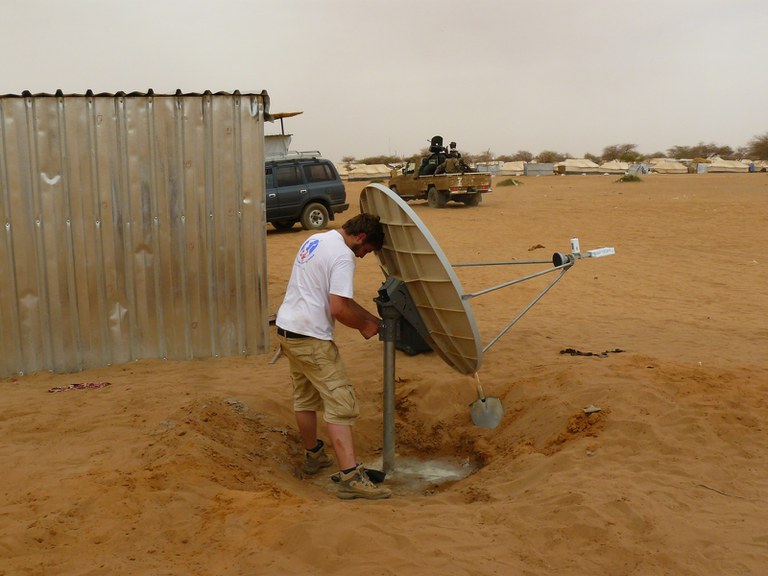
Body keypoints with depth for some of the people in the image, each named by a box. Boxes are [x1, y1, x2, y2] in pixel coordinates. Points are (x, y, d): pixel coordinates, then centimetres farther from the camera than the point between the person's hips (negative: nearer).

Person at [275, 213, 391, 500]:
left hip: (286, 328, 10)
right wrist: (364, 325, -4)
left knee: (305, 399, 23)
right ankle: (350, 476, -11)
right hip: (311, 339, -10)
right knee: (340, 405, -8)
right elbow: (339, 309, -22)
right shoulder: (343, 256, -16)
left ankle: (313, 456, 39)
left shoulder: (316, 239, 15)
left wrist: (372, 318, 17)